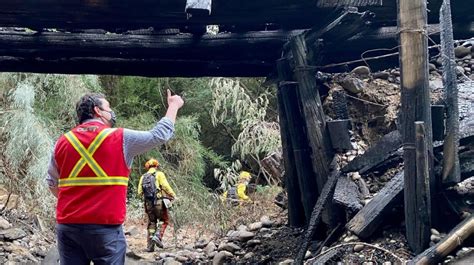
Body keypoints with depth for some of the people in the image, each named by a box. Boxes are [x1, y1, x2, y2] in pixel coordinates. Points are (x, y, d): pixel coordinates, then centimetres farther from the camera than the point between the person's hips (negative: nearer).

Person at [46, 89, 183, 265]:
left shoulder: (63, 142, 7)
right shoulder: (121, 138, -4)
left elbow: (52, 183, 17)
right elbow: (160, 134, 6)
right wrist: (173, 106, 20)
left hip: (67, 226, 4)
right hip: (105, 227, -4)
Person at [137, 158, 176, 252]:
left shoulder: (143, 177, 11)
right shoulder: (159, 174, -1)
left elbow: (140, 192, 8)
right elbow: (166, 186, -12)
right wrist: (173, 195, -1)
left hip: (148, 204, 4)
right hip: (159, 202, -4)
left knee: (151, 224, 12)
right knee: (165, 221, 11)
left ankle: (150, 246, 8)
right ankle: (158, 236, -11)